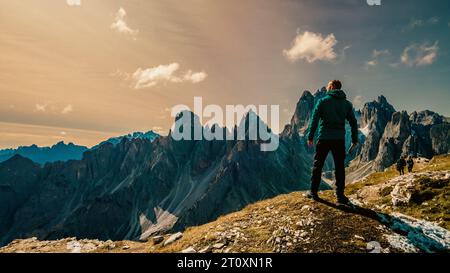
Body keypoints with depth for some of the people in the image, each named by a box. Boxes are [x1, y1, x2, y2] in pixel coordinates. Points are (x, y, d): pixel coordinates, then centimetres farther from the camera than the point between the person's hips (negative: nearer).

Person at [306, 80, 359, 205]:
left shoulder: (322, 101, -1)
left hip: (324, 138, -2)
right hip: (339, 139, 3)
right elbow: (353, 122, 10)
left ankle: (313, 192, 11)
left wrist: (310, 136, -5)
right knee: (340, 167, 8)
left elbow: (314, 119, -7)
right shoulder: (347, 103, 10)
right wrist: (355, 139, 14)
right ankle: (340, 195, 10)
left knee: (318, 166, 7)